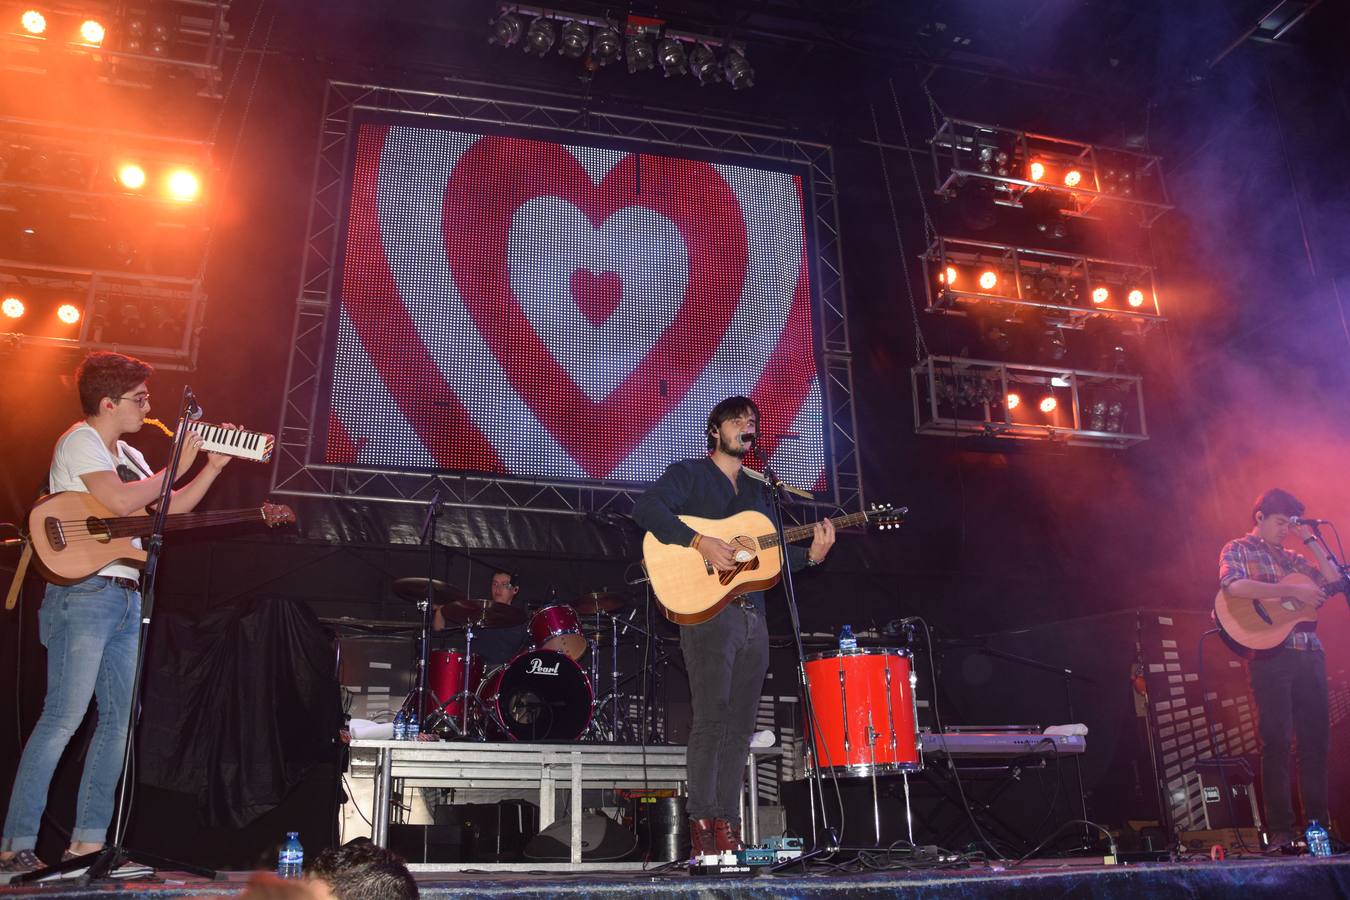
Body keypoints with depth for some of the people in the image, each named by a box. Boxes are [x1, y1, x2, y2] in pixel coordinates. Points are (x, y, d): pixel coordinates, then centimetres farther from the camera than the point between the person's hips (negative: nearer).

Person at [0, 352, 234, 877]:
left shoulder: (128, 455, 19)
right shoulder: (80, 441, -7)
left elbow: (172, 509, 20)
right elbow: (120, 502, -23)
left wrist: (214, 466, 13)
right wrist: (177, 466, -12)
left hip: (125, 597, 9)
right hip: (84, 593, -9)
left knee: (121, 719, 7)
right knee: (63, 718, -10)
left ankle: (87, 841, 14)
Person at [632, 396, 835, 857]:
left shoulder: (757, 491, 24)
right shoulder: (688, 474, 4)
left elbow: (773, 553, 20)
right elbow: (646, 507, -14)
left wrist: (810, 555, 1)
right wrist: (699, 542, -23)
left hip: (752, 616, 7)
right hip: (706, 610, -7)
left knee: (740, 725, 5)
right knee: (711, 718, -12)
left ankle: (728, 829, 9)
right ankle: (704, 829, -7)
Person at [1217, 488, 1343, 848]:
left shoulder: (1293, 558, 23)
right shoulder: (1238, 551, 5)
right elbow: (1233, 586, -15)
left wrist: (1311, 541, 12)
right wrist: (1293, 590, -17)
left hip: (1309, 653, 6)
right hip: (1270, 653, -6)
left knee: (1316, 742, 3)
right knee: (1276, 743, -7)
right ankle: (1280, 832, -4)